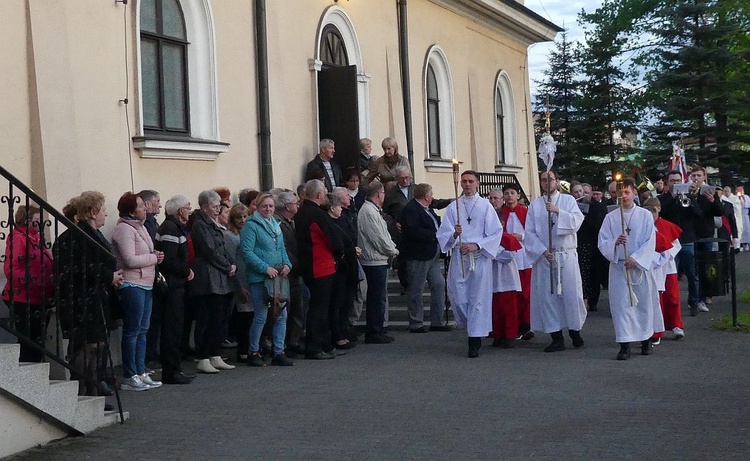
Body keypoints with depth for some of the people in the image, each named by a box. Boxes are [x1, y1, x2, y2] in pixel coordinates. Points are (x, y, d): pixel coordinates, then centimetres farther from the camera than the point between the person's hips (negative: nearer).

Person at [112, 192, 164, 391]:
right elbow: (130, 260, -20)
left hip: (145, 284, 9)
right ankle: (130, 377, 1)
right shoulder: (124, 229, -13)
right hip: (132, 285, -9)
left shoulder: (140, 227, 16)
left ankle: (141, 373, 18)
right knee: (132, 331, -4)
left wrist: (155, 256, 1)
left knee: (142, 331, 12)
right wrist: (154, 258, -10)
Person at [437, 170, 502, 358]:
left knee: (478, 298, -2)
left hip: (480, 258, -2)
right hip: (458, 257, 2)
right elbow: (443, 233, 3)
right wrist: (454, 234, -19)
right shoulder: (453, 207, 8)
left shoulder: (485, 206, 3)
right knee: (458, 298, -1)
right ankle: (473, 329, 26)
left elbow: (496, 232, -1)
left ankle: (474, 342, 4)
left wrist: (477, 245, -12)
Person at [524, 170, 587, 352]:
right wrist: (543, 251, -10)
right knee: (548, 295, 0)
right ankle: (557, 339, 6)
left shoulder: (568, 200, 5)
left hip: (567, 256, -1)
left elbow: (577, 221, -10)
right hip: (544, 256, 1)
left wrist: (558, 211, -22)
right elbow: (530, 233, 3)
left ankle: (575, 331, 17)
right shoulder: (534, 205, 8)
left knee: (571, 294, -1)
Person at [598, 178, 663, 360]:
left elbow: (650, 242, -5)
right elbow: (602, 243, 0)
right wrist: (615, 243, -20)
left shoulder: (645, 215, 2)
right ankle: (624, 345, -3)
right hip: (618, 266, 0)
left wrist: (636, 258, -16)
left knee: (644, 303, 8)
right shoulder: (610, 217, 4)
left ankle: (646, 340, 24)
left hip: (640, 266, 0)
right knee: (621, 305, -4)